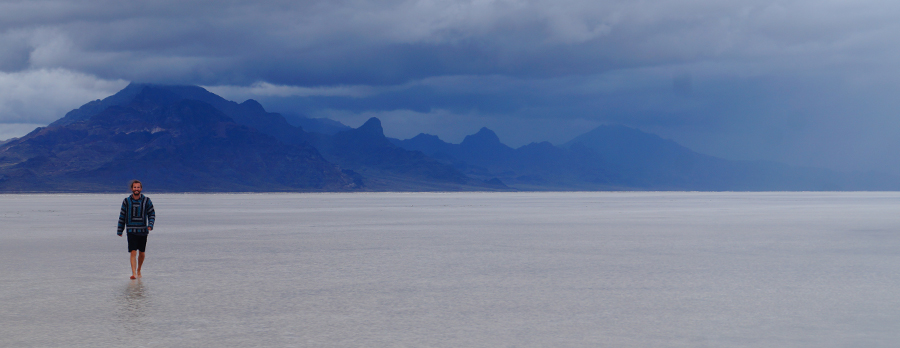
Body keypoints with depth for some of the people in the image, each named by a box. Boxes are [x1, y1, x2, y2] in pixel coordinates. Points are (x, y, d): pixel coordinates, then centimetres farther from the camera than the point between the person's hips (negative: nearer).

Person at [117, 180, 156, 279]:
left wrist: (150, 224, -13)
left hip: (143, 231, 1)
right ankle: (134, 273, -19)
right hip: (131, 231, -1)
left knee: (141, 253, 11)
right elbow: (122, 216, 9)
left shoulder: (146, 201, 1)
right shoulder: (126, 201, 2)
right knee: (133, 252, -13)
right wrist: (120, 230, 10)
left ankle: (139, 270, 31)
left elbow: (152, 214, 5)